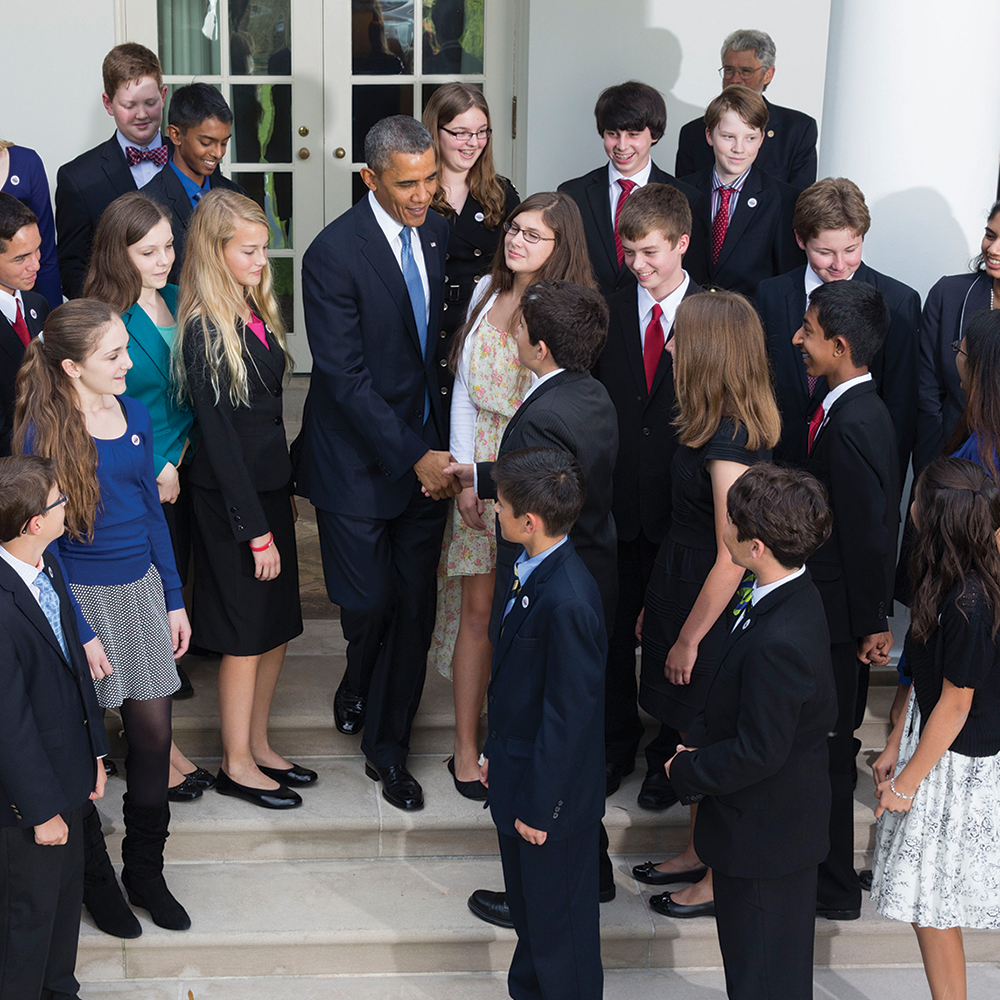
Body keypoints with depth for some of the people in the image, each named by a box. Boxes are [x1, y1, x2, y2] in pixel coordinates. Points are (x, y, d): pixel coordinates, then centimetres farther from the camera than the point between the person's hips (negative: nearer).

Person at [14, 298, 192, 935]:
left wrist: (174, 598, 11)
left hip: (142, 590, 5)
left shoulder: (134, 415, 1)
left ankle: (146, 869, 27)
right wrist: (80, 632, -14)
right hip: (81, 599, -5)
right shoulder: (42, 433, -16)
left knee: (154, 733, 9)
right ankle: (95, 878, 27)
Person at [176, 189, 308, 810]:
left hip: (270, 485, 8)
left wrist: (287, 492, 12)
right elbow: (219, 436, -19)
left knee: (278, 627, 15)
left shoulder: (254, 312, 6)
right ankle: (237, 764, 20)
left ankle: (258, 747, 31)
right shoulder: (205, 331, -19)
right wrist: (255, 529, -17)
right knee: (246, 635, 4)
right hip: (232, 499, -8)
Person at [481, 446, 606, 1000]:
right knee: (526, 907, 26)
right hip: (518, 774, 9)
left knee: (558, 919, 10)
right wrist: (495, 749, 17)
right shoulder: (526, 569, 0)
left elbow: (568, 717, -25)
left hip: (553, 793, -9)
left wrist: (538, 806, -18)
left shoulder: (568, 602, -30)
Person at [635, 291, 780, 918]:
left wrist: (689, 638, -17)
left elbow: (732, 557, -24)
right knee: (697, 742, 21)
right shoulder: (725, 426, 3)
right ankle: (699, 853, 38)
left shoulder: (729, 440, -26)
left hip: (711, 609, -9)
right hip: (685, 592, 9)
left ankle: (721, 882, 21)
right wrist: (659, 610, 17)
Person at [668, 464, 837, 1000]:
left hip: (765, 834, -9)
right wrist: (698, 739, -1)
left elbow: (757, 752, -27)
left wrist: (686, 770, -12)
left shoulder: (777, 643, -35)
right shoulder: (795, 595, -3)